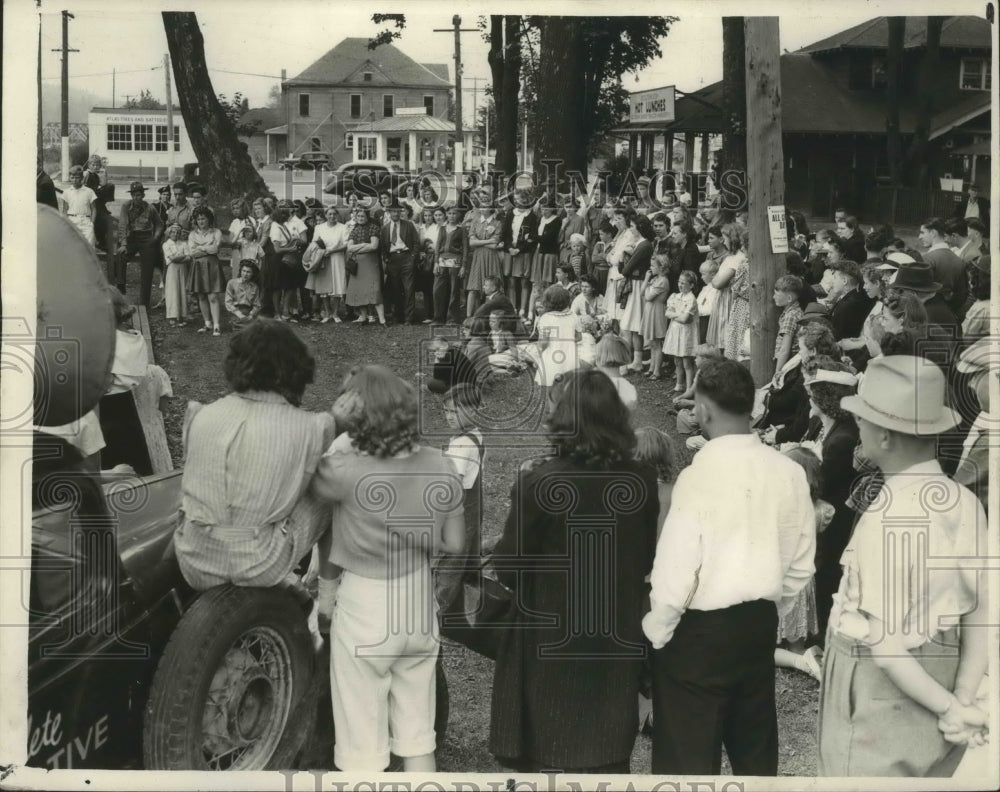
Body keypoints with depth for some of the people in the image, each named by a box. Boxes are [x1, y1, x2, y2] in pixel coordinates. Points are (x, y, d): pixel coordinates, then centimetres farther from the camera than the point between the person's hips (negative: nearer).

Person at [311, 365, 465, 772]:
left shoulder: (348, 471, -25)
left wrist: (331, 424, -6)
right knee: (418, 737, 20)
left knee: (363, 748, 10)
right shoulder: (440, 467, -8)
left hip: (364, 607, -5)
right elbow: (454, 543, 1)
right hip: (419, 605, 5)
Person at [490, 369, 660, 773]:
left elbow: (508, 568, -10)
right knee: (608, 757, 16)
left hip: (549, 641, -3)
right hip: (616, 639, 4)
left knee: (538, 756, 14)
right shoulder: (641, 479, -6)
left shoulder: (540, 482, -19)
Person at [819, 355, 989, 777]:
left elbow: (884, 644, -22)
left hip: (882, 693, -6)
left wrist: (948, 708, -13)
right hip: (939, 677, 6)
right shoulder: (967, 504, -5)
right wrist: (964, 701, -4)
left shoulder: (883, 521, -24)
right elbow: (980, 613, -2)